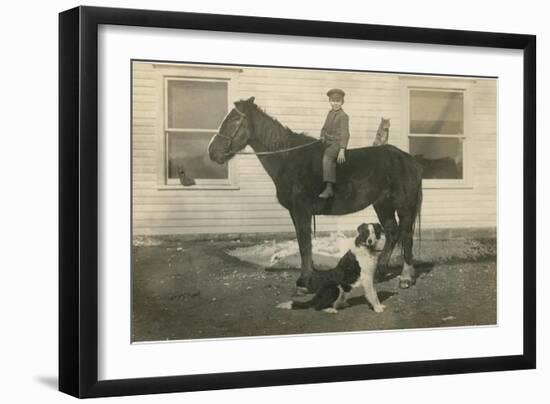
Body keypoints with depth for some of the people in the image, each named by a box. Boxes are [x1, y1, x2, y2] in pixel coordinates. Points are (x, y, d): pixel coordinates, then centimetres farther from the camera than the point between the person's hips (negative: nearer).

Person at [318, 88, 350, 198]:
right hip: (327, 142, 9)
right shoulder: (330, 113, 14)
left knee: (327, 157, -30)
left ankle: (329, 188, -37)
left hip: (337, 143, -9)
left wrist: (342, 150, -22)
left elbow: (345, 134, -15)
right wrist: (322, 138, 8)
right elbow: (325, 128, 25)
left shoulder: (343, 116, -9)